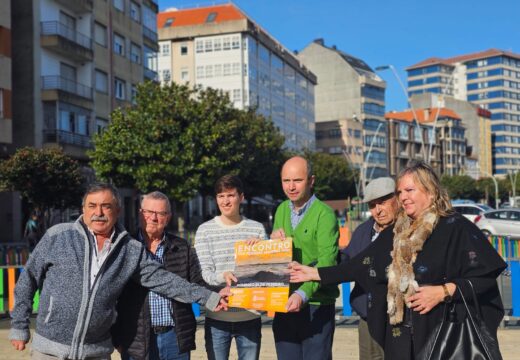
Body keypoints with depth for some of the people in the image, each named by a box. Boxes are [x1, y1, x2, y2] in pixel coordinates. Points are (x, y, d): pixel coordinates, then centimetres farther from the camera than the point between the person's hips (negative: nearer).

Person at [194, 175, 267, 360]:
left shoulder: (256, 229, 6)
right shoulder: (205, 230, 0)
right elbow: (204, 273, -6)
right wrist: (222, 276, -27)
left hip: (250, 316, 1)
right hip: (217, 317, -1)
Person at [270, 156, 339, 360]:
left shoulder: (324, 214, -10)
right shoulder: (281, 210, 10)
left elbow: (326, 263, -20)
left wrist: (303, 294, -33)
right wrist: (273, 241, -5)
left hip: (317, 306, -6)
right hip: (285, 305, 6)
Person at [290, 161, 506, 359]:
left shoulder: (454, 227, -7)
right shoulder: (397, 233, 12)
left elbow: (486, 275, -12)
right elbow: (361, 265, 12)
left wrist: (443, 292, -18)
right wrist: (316, 273, 11)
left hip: (442, 334, -5)